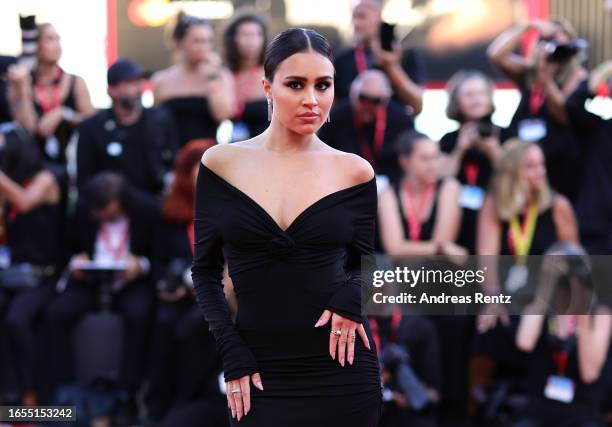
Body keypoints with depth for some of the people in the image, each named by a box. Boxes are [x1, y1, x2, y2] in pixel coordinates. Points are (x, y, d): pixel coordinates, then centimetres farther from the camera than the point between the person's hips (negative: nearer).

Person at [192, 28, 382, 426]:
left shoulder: (354, 172, 0)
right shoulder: (222, 164, 0)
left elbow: (363, 265, 10)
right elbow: (206, 271, 5)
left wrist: (350, 299, -12)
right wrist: (231, 353, -7)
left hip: (341, 368, 0)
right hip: (260, 373, 0)